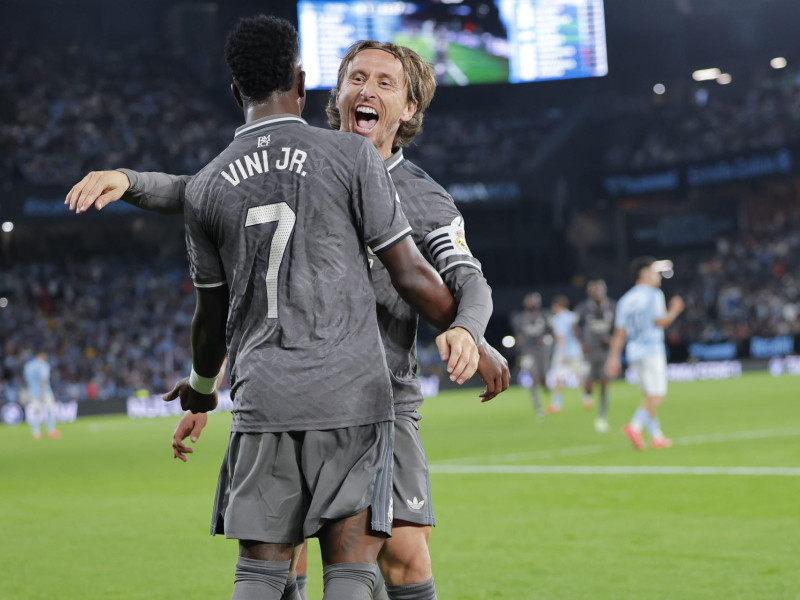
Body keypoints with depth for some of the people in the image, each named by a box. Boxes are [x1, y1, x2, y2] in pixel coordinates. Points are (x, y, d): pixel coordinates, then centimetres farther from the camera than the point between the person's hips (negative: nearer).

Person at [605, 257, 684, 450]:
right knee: (656, 396, -9)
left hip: (633, 354, 7)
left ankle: (657, 436, 13)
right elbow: (660, 322, -14)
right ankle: (635, 426, -27)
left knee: (648, 396, 13)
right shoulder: (653, 295, -5)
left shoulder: (626, 299, 13)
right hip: (652, 351, -7)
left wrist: (613, 358, 10)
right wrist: (674, 310, 3)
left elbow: (619, 332, 11)